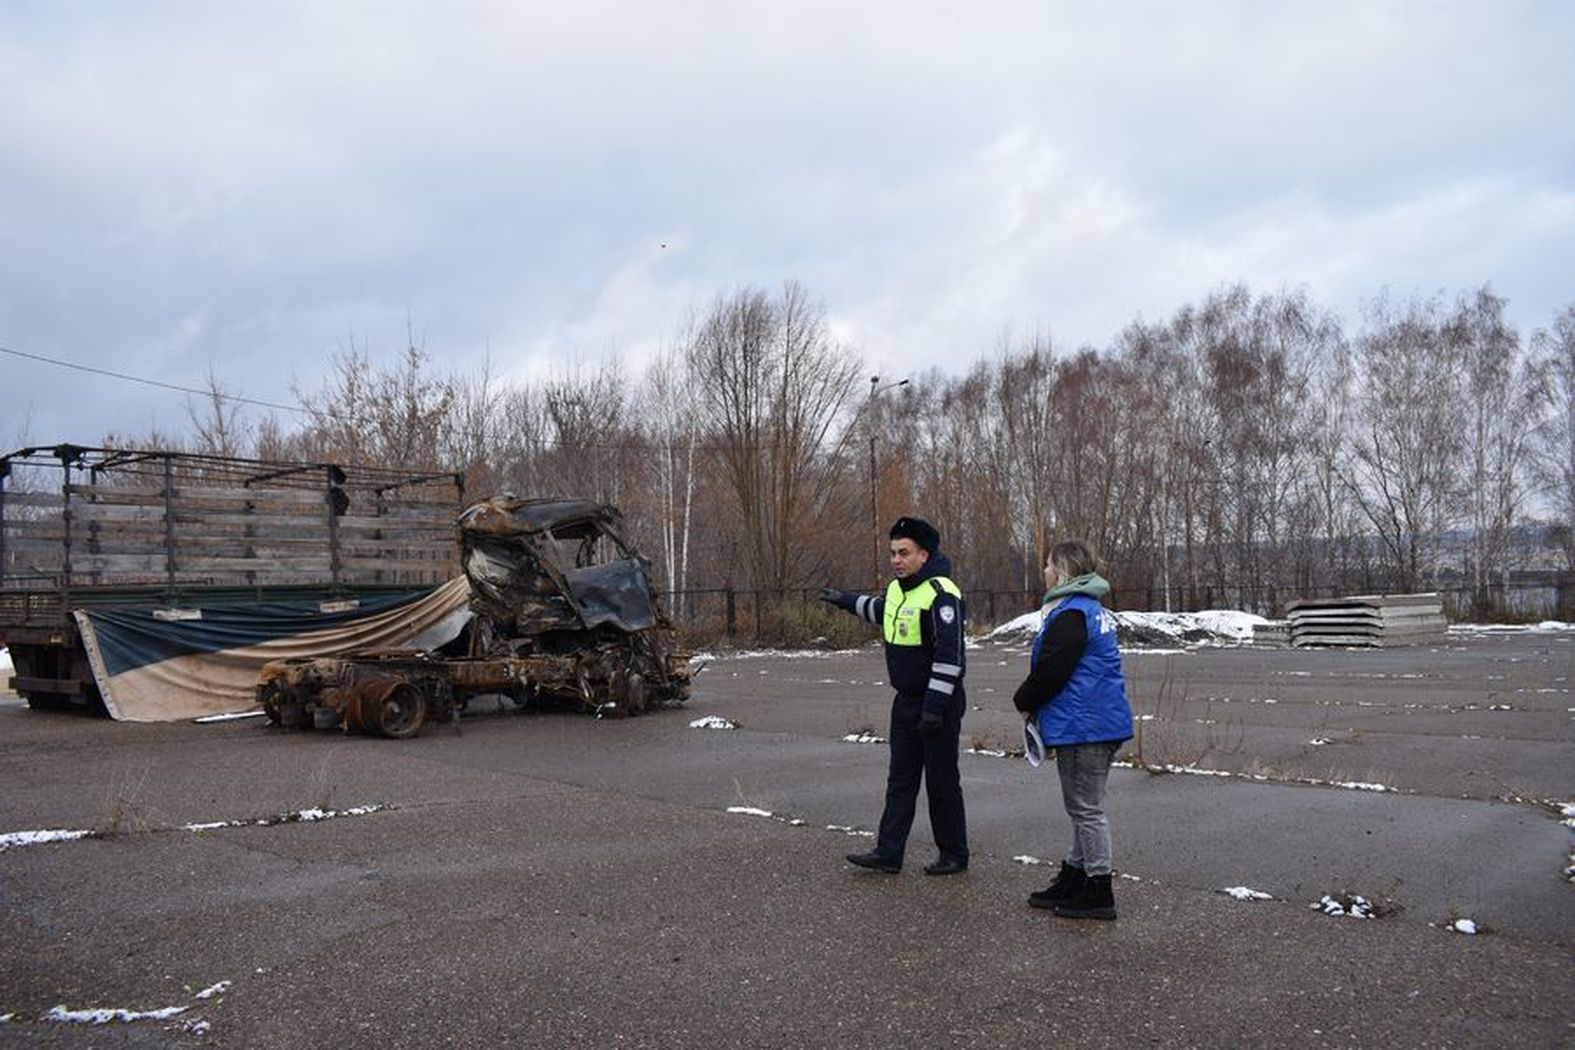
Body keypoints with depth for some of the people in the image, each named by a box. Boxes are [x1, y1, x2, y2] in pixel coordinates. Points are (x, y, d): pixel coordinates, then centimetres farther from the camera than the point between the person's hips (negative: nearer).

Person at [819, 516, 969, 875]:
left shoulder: (940, 594, -20)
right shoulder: (897, 590, 8)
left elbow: (949, 654, -24)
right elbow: (879, 610, 34)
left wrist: (935, 706, -26)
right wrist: (845, 600, 36)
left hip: (938, 704, -8)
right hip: (906, 701, 9)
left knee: (942, 782, 3)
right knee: (900, 781, 10)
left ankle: (954, 855, 17)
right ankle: (888, 852, 15)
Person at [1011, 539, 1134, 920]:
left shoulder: (1071, 615, -18)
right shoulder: (1095, 610, 16)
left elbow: (1049, 672, -20)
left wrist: (1025, 701, -2)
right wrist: (1032, 702, 15)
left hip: (1082, 726, -11)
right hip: (1103, 721, 11)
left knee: (1086, 809, -2)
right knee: (1085, 807, 17)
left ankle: (1098, 893, 5)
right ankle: (1072, 880, 27)